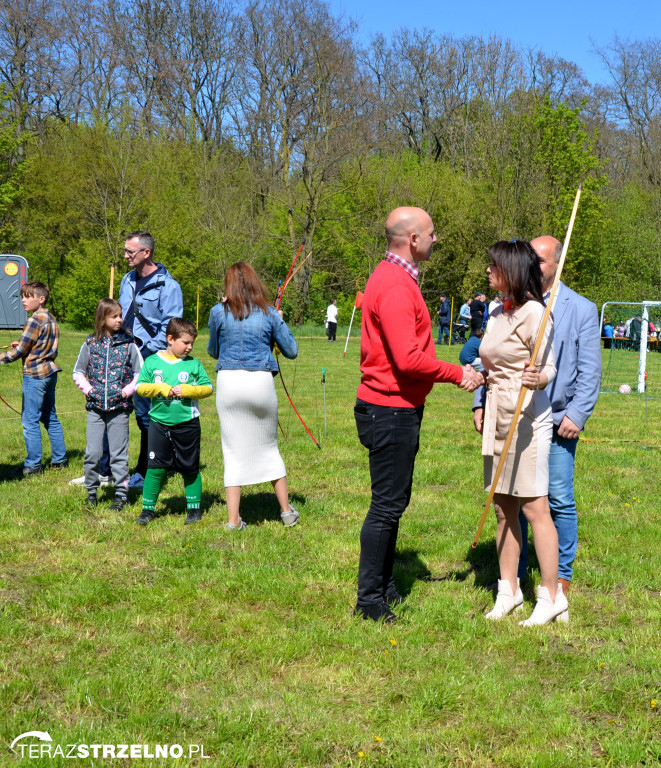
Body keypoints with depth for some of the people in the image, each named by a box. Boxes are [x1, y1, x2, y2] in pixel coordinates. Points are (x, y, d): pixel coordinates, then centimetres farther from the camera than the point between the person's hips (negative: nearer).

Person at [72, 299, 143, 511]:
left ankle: (121, 495, 13)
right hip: (95, 406, 1)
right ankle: (91, 493, 18)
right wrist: (88, 390, -1)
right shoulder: (90, 344, 3)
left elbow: (140, 373, 3)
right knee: (92, 453, 3)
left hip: (119, 407, -1)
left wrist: (126, 391, -7)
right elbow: (78, 372, 12)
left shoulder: (128, 344, 0)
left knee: (119, 454, 3)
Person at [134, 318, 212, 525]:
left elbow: (208, 388, 0)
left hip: (187, 424, 0)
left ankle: (194, 508, 21)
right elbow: (140, 387, 2)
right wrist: (160, 388, -13)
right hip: (159, 423, 0)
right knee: (155, 467, 1)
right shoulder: (152, 362, 2)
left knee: (190, 468, 9)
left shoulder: (194, 364, 1)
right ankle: (148, 509, 12)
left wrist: (186, 390, -14)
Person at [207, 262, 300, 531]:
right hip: (261, 381, 0)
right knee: (269, 446, 16)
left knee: (233, 450, 7)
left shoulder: (219, 312, 0)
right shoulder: (269, 314, 1)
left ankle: (233, 520, 6)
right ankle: (287, 511, 24)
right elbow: (291, 351, 9)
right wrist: (280, 322, 23)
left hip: (228, 382, 0)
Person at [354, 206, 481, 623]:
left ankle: (385, 587, 28)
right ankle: (370, 601, 5)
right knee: (387, 505, -4)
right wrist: (457, 374, -15)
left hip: (398, 410, 11)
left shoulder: (396, 278, 15)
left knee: (394, 502, 17)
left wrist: (455, 372, 16)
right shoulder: (395, 285, -19)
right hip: (391, 412, -11)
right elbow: (408, 359, -26)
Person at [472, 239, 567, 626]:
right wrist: (482, 407, 20)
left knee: (535, 507, -5)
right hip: (499, 419, 8)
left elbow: (548, 367, -14)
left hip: (527, 420, -8)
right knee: (503, 508, 10)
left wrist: (537, 380, -35)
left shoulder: (533, 312, -13)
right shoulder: (498, 314, 13)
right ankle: (509, 591, 19)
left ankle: (552, 595, 5)